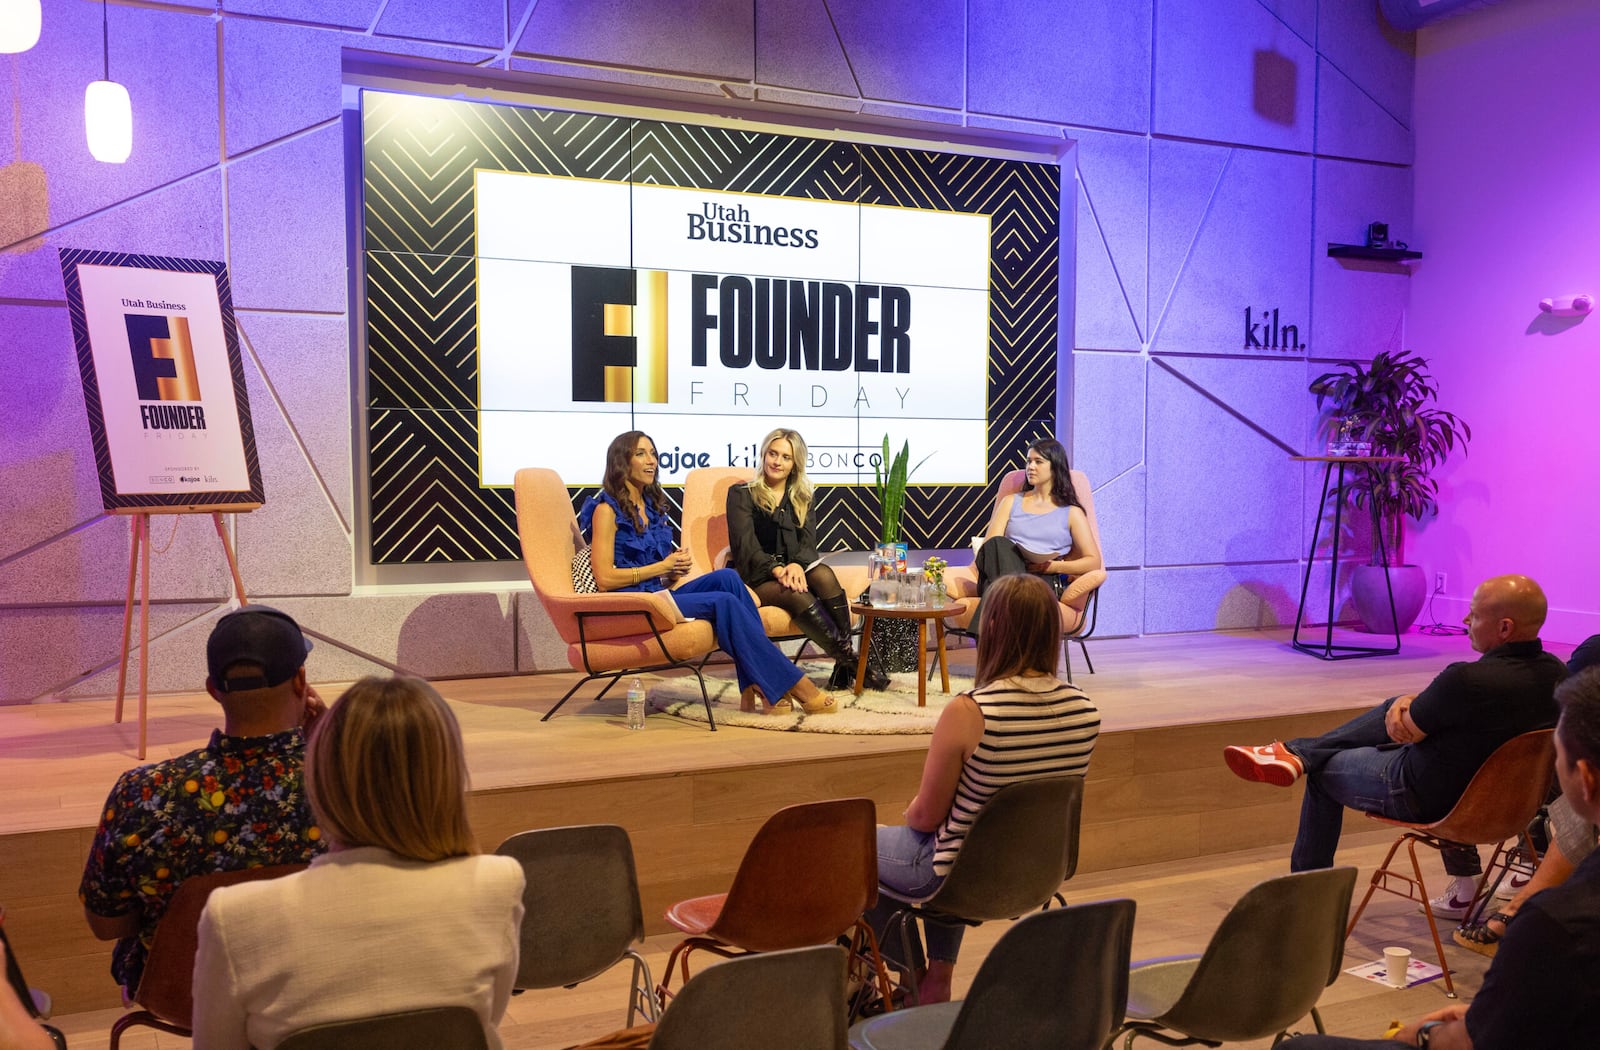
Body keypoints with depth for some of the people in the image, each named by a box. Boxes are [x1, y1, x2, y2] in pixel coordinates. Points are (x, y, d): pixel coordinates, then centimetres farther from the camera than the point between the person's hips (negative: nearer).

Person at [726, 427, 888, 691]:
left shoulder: (802, 498, 18)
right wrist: (777, 569, -24)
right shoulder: (742, 494, 5)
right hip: (757, 577, -3)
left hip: (794, 569, 3)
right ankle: (852, 661, -34)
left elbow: (808, 540, 4)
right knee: (797, 595, -35)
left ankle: (843, 667, -34)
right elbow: (744, 543, -7)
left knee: (825, 575, -32)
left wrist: (797, 564, -20)